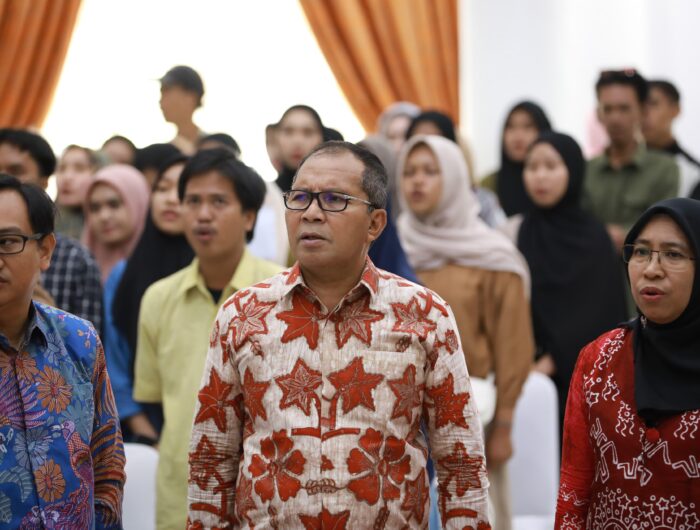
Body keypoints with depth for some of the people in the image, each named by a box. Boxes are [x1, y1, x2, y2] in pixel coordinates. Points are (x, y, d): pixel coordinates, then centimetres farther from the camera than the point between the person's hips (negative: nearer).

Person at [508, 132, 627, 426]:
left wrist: (553, 361, -12)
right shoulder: (513, 232, 7)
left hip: (579, 376, -1)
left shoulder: (593, 237, 3)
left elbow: (600, 314, -3)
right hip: (527, 373, 1)